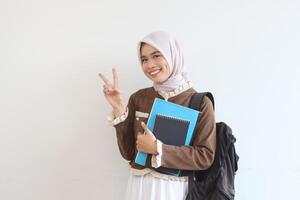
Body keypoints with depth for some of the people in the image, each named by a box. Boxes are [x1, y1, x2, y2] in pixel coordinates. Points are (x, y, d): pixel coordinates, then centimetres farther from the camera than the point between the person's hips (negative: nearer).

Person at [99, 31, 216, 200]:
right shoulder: (138, 98, -1)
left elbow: (205, 157, -13)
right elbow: (129, 153, -2)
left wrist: (157, 149, -19)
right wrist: (119, 110, -11)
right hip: (139, 185, 2)